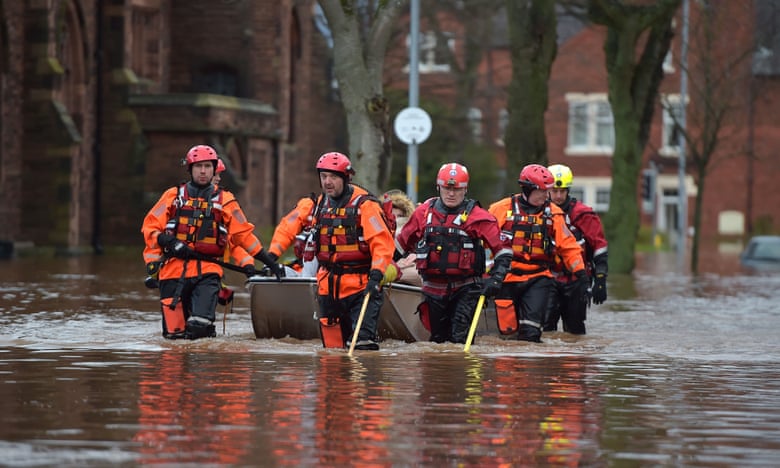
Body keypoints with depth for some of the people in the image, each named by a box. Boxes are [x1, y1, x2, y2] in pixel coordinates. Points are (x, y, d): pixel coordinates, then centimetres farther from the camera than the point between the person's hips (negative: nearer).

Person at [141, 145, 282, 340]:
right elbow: (150, 226, 7)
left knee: (199, 328, -19)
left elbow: (243, 234, 17)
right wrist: (167, 241, -12)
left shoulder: (225, 200, 12)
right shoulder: (174, 196, 11)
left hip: (207, 270, 0)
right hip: (174, 267, 0)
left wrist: (269, 261, 15)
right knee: (174, 333, -5)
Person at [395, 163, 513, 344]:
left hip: (465, 289, -4)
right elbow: (402, 243, 18)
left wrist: (496, 279, -16)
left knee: (460, 339, -17)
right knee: (438, 338, 12)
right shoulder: (424, 212, 4)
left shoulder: (477, 216, -7)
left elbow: (502, 248, -6)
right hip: (433, 287, 4)